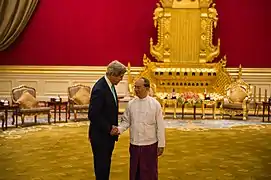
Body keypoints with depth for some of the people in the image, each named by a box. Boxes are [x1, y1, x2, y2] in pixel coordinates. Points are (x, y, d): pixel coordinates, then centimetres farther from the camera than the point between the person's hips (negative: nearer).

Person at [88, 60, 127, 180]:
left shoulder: (110, 86, 5)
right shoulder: (99, 89, -23)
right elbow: (93, 115, -25)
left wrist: (113, 127, 5)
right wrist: (109, 128, -18)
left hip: (108, 134, 9)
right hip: (100, 136, -9)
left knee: (106, 164, 17)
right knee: (101, 166, 3)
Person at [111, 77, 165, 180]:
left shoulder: (155, 104, -7)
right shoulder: (131, 104, 1)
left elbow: (160, 126, -5)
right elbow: (126, 121, 6)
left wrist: (161, 145, -4)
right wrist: (119, 129, -14)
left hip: (150, 145, -3)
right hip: (134, 144, 3)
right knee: (135, 171, 13)